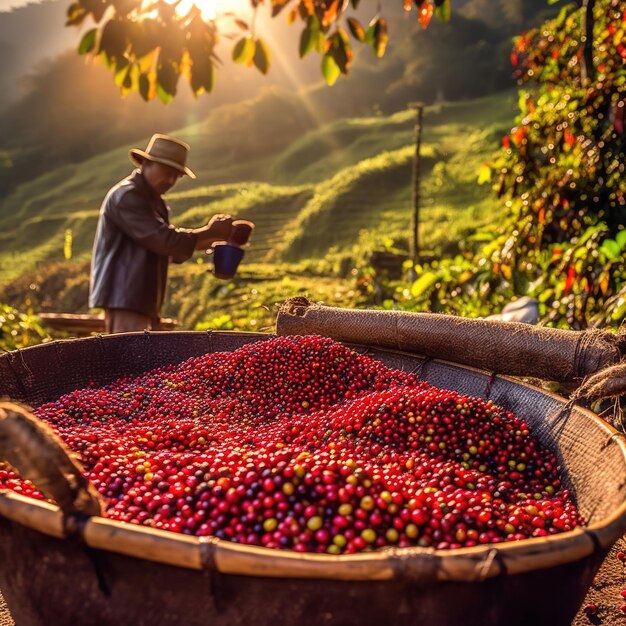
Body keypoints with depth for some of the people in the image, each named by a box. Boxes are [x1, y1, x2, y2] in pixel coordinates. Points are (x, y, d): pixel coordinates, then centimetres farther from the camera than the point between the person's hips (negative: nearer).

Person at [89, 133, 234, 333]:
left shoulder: (153, 201, 20)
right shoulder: (126, 196, -11)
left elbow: (173, 251, 21)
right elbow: (164, 240, -20)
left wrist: (210, 241, 7)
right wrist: (209, 232, -11)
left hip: (141, 300, 10)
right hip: (124, 298, -10)